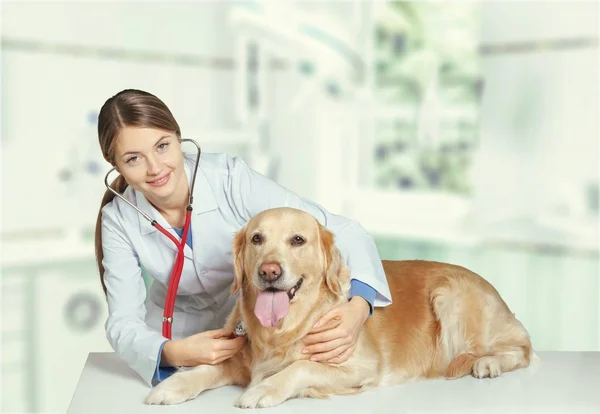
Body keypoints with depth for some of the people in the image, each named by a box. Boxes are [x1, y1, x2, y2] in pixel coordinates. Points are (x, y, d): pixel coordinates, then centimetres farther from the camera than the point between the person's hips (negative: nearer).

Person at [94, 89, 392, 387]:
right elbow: (123, 323, -16)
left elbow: (342, 232, -27)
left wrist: (357, 308, -45)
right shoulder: (119, 220, -17)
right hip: (175, 337, 1)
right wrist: (171, 353, -38)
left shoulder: (231, 179, -27)